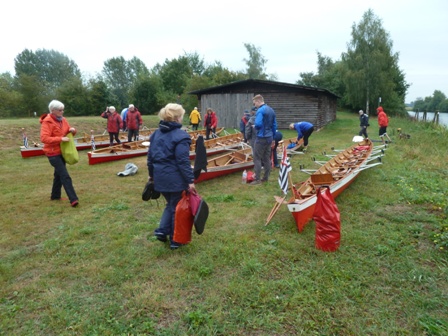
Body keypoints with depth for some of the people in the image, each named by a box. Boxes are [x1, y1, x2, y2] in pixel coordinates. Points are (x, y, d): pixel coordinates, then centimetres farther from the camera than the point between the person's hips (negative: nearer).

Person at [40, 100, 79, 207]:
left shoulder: (63, 120, 6)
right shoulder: (47, 122, -16)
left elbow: (68, 132, 18)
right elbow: (44, 138, -25)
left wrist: (72, 131, -6)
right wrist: (60, 139, -31)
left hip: (62, 151, 8)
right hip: (53, 153, -8)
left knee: (58, 174, 18)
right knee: (65, 176, -14)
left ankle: (55, 195, 33)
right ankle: (73, 199, -16)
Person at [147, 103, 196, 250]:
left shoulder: (157, 134, 9)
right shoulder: (180, 136, -15)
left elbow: (150, 157, 13)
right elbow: (183, 161, -18)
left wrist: (151, 174, 23)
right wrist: (190, 180, -14)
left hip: (160, 177, 7)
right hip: (175, 179, -7)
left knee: (170, 204, 25)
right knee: (177, 207, 8)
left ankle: (162, 230, 15)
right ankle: (175, 240, 19)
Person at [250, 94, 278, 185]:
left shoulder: (260, 110, -14)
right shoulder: (271, 110, 12)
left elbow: (258, 124, -26)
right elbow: (274, 125, 15)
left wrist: (255, 127, -3)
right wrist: (273, 138, 20)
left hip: (261, 138, -9)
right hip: (269, 137, 9)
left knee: (257, 158, -3)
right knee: (267, 158, 12)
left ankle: (257, 179, -2)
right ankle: (266, 177, 19)